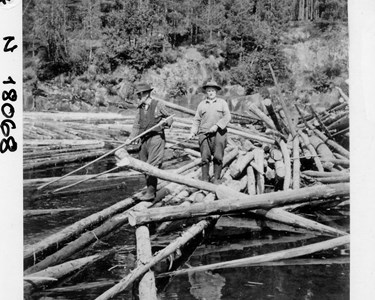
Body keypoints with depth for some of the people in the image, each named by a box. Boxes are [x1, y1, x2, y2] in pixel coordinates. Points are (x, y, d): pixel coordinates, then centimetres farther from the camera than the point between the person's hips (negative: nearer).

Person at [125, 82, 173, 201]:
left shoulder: (158, 105, -2)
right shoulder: (140, 108, 13)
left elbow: (169, 117, 8)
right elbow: (136, 125, 10)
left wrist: (167, 122, -15)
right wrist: (130, 138, -2)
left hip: (156, 137, -6)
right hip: (144, 139, 6)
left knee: (152, 165, -13)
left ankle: (151, 192, -11)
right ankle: (151, 189, 18)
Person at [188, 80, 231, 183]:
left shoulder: (222, 102, 12)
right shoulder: (201, 104, 16)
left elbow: (227, 117, 1)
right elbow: (197, 120, 16)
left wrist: (217, 125, -12)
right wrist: (193, 132, 2)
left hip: (218, 133, -1)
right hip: (204, 133, 1)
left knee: (218, 157, -6)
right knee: (205, 158, -5)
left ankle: (216, 180, 3)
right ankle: (205, 180, 0)